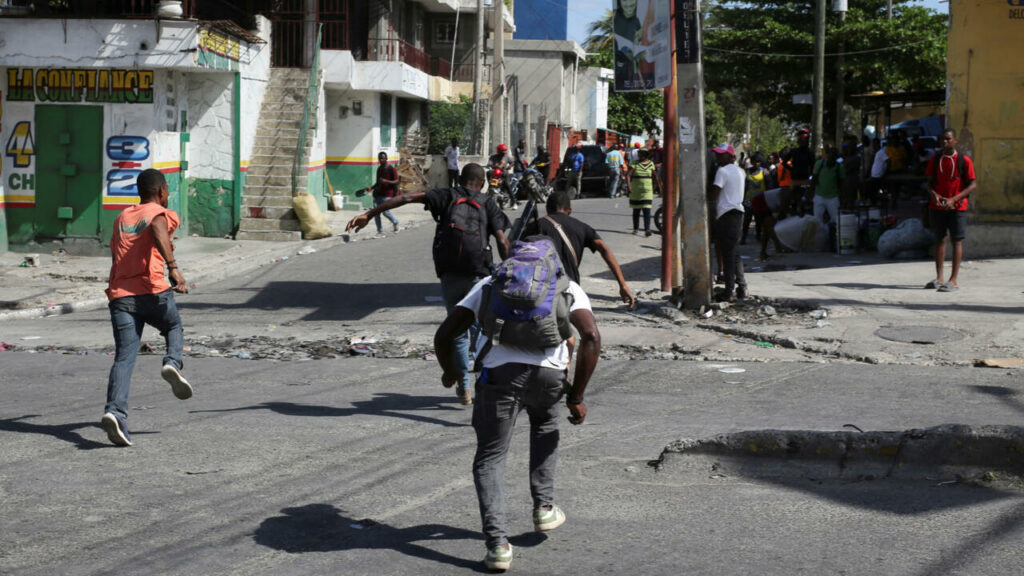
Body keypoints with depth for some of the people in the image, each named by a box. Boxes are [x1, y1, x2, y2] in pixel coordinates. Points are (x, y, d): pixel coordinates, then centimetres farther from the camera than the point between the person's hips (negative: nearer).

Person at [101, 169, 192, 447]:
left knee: (124, 358, -3)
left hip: (119, 295, 4)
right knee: (174, 328, 25)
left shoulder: (121, 218, 23)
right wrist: (173, 267, -30)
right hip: (152, 291, -4)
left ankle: (115, 411, -24)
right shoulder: (161, 214, 5)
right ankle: (172, 362, -6)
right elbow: (158, 231, -19)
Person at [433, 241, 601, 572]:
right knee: (545, 424, 34)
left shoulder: (489, 284, 31)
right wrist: (577, 398, 12)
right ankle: (544, 508, 33)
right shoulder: (567, 287, 26)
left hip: (498, 372, 0)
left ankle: (497, 544, -2)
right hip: (549, 372, 1)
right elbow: (591, 337, 6)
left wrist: (449, 371, 44)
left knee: (489, 459, 14)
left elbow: (444, 335, 24)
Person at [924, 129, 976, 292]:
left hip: (957, 207, -4)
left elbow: (973, 185, -7)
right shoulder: (935, 159, 7)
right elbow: (930, 182, 10)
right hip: (937, 206, 4)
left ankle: (953, 280, -6)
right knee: (940, 240, 8)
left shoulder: (964, 160, -4)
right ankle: (939, 278, 12)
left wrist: (953, 199, -17)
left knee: (957, 241, -4)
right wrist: (933, 194, -14)